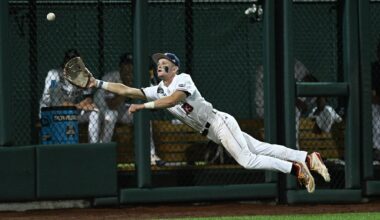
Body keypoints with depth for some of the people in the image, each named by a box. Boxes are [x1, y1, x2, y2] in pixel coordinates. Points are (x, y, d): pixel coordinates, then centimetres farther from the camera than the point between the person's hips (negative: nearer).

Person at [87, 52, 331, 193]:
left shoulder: (183, 79, -10)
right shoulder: (156, 91, 12)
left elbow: (172, 99, -30)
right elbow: (126, 90, 7)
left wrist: (144, 105, -30)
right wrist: (98, 84, -1)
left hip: (219, 121, -7)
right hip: (209, 132, 7)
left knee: (247, 159, -20)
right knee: (260, 148, 1)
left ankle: (296, 168, -15)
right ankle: (308, 158, 0)